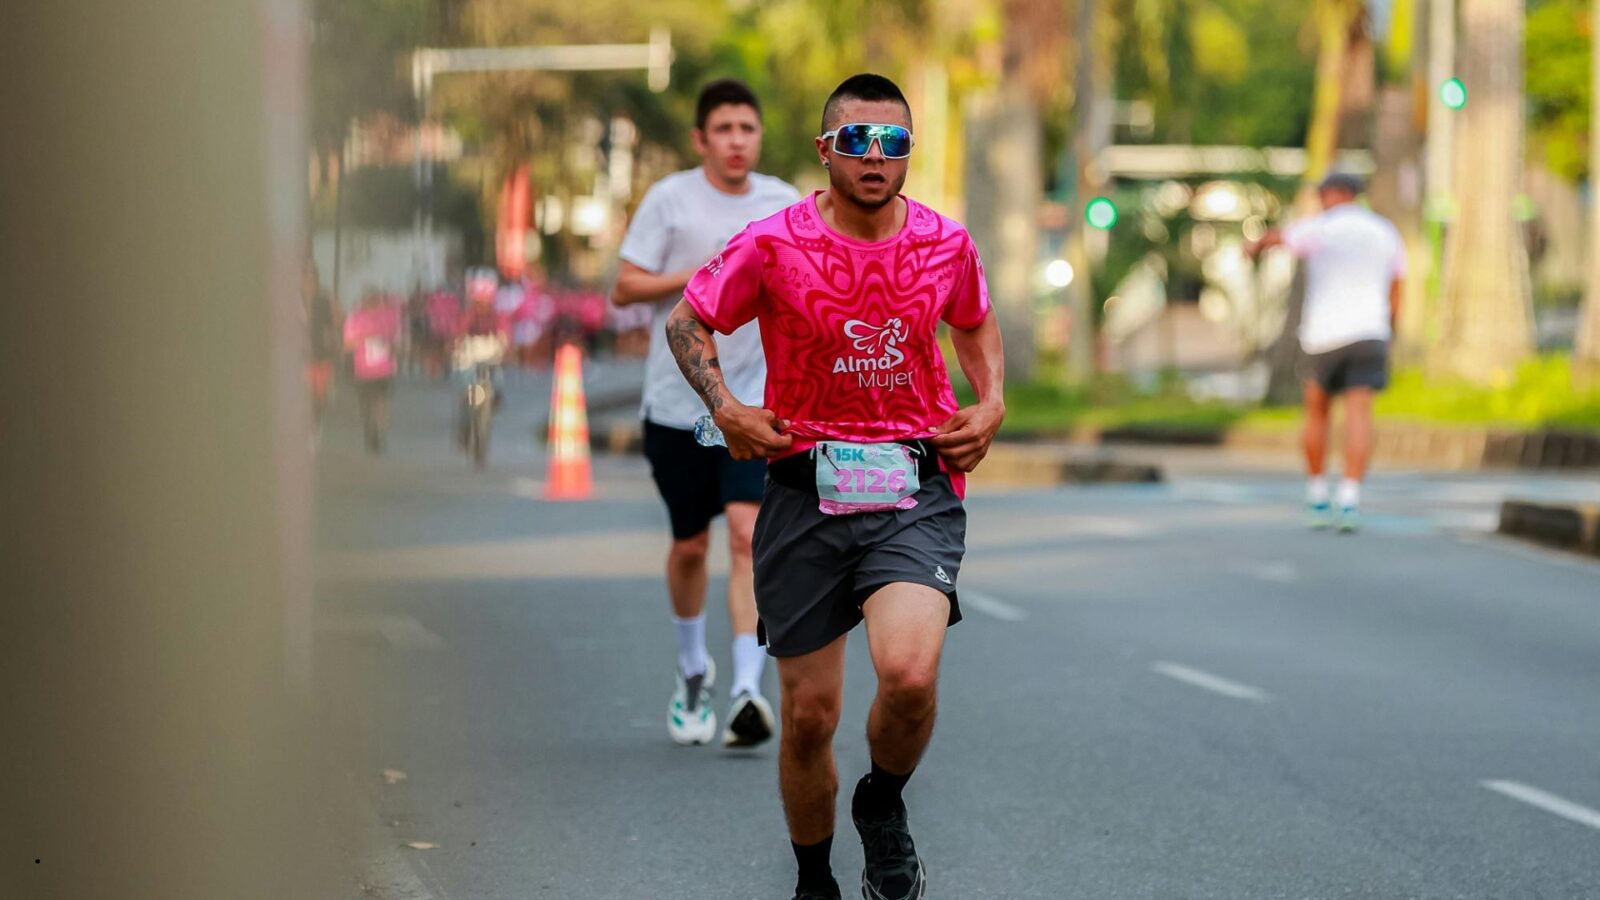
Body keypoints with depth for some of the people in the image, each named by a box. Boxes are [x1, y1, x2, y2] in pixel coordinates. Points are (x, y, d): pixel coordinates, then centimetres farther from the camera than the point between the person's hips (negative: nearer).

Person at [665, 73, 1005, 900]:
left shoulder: (946, 243, 4)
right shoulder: (773, 244, -4)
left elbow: (976, 324, 26)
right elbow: (687, 321, 10)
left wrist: (991, 404, 10)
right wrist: (725, 409, -5)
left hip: (915, 494, 0)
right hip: (805, 495, 0)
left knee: (910, 673, -25)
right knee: (808, 713, 3)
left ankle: (883, 806, 7)